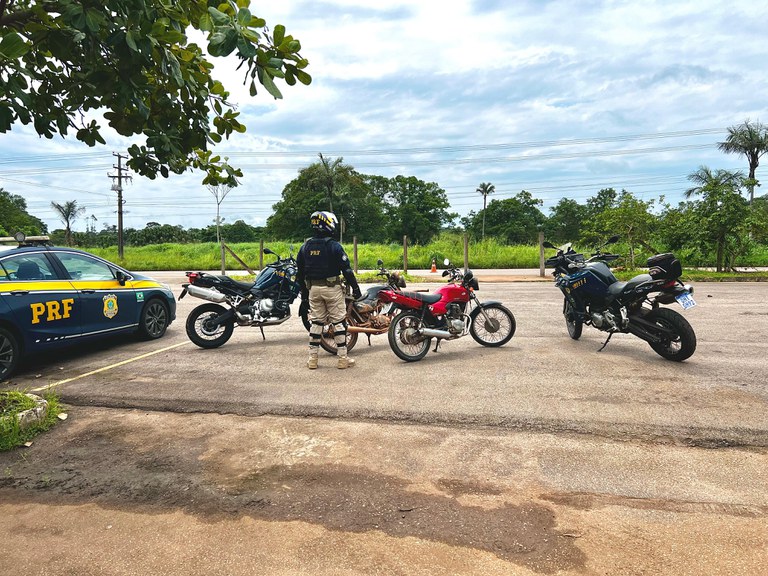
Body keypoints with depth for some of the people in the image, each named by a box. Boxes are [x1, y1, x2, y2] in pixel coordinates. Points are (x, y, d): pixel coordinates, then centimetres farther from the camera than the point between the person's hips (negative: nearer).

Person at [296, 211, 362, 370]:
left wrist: (303, 290, 21)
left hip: (313, 289, 5)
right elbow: (346, 269, -13)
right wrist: (355, 287, -6)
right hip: (332, 288, -5)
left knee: (316, 322, 12)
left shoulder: (305, 247, 5)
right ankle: (342, 358, 5)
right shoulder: (334, 246, -12)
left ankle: (312, 359, 14)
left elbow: (300, 272, 11)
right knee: (338, 322, 2)